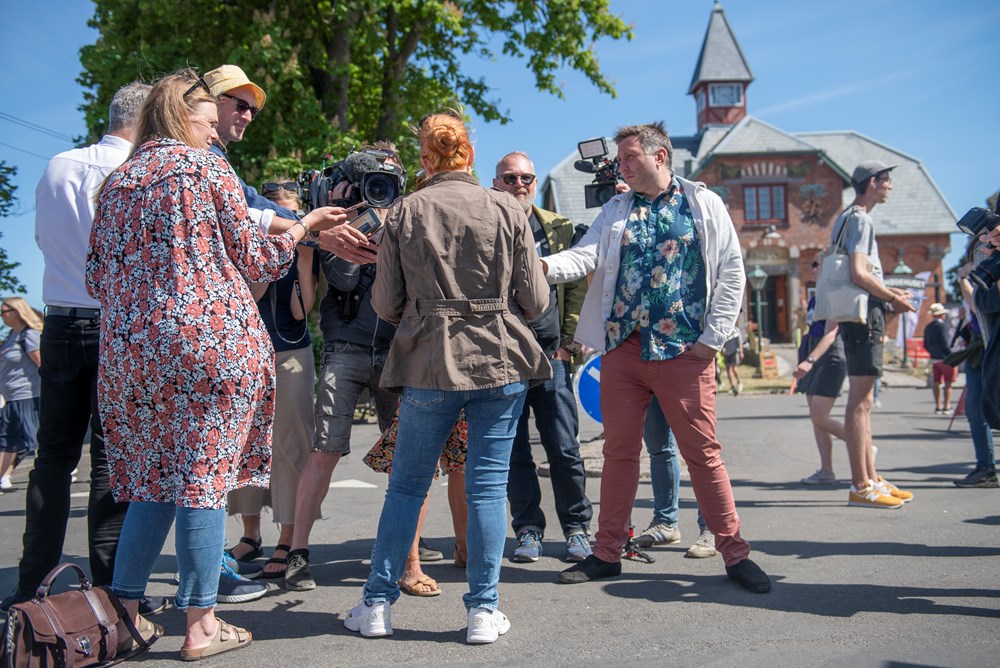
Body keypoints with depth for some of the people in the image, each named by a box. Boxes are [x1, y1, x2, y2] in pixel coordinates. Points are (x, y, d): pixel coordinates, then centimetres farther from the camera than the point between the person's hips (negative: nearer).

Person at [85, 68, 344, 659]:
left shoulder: (118, 179, 16)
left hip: (130, 346, 6)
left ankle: (125, 611, 16)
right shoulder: (206, 166, 0)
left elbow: (98, 279, 15)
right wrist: (307, 224, 12)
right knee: (204, 477, -1)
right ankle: (201, 625, 5)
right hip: (210, 340, -5)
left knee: (151, 479, 13)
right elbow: (255, 259, 0)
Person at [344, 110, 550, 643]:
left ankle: (377, 605, 18)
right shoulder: (507, 210, 0)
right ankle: (483, 610, 11)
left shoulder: (404, 212, 0)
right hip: (501, 362, 0)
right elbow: (536, 301, 0)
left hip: (428, 364, 0)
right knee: (488, 485, 6)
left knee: (406, 484, 12)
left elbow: (385, 304, 1)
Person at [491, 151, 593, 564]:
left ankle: (576, 529, 15)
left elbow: (578, 284, 10)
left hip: (551, 353, 0)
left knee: (564, 448, 1)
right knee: (513, 451, 5)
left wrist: (570, 339, 2)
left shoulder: (560, 229, 10)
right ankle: (528, 530, 17)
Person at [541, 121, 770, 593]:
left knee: (703, 453, 1)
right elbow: (586, 255, -2)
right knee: (619, 451, 9)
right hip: (622, 347, 4)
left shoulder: (703, 204, 4)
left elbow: (731, 272, 2)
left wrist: (713, 338, -5)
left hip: (684, 351, -3)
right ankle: (608, 553, 20)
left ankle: (734, 553, 14)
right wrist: (546, 265, -23)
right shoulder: (615, 210, 13)